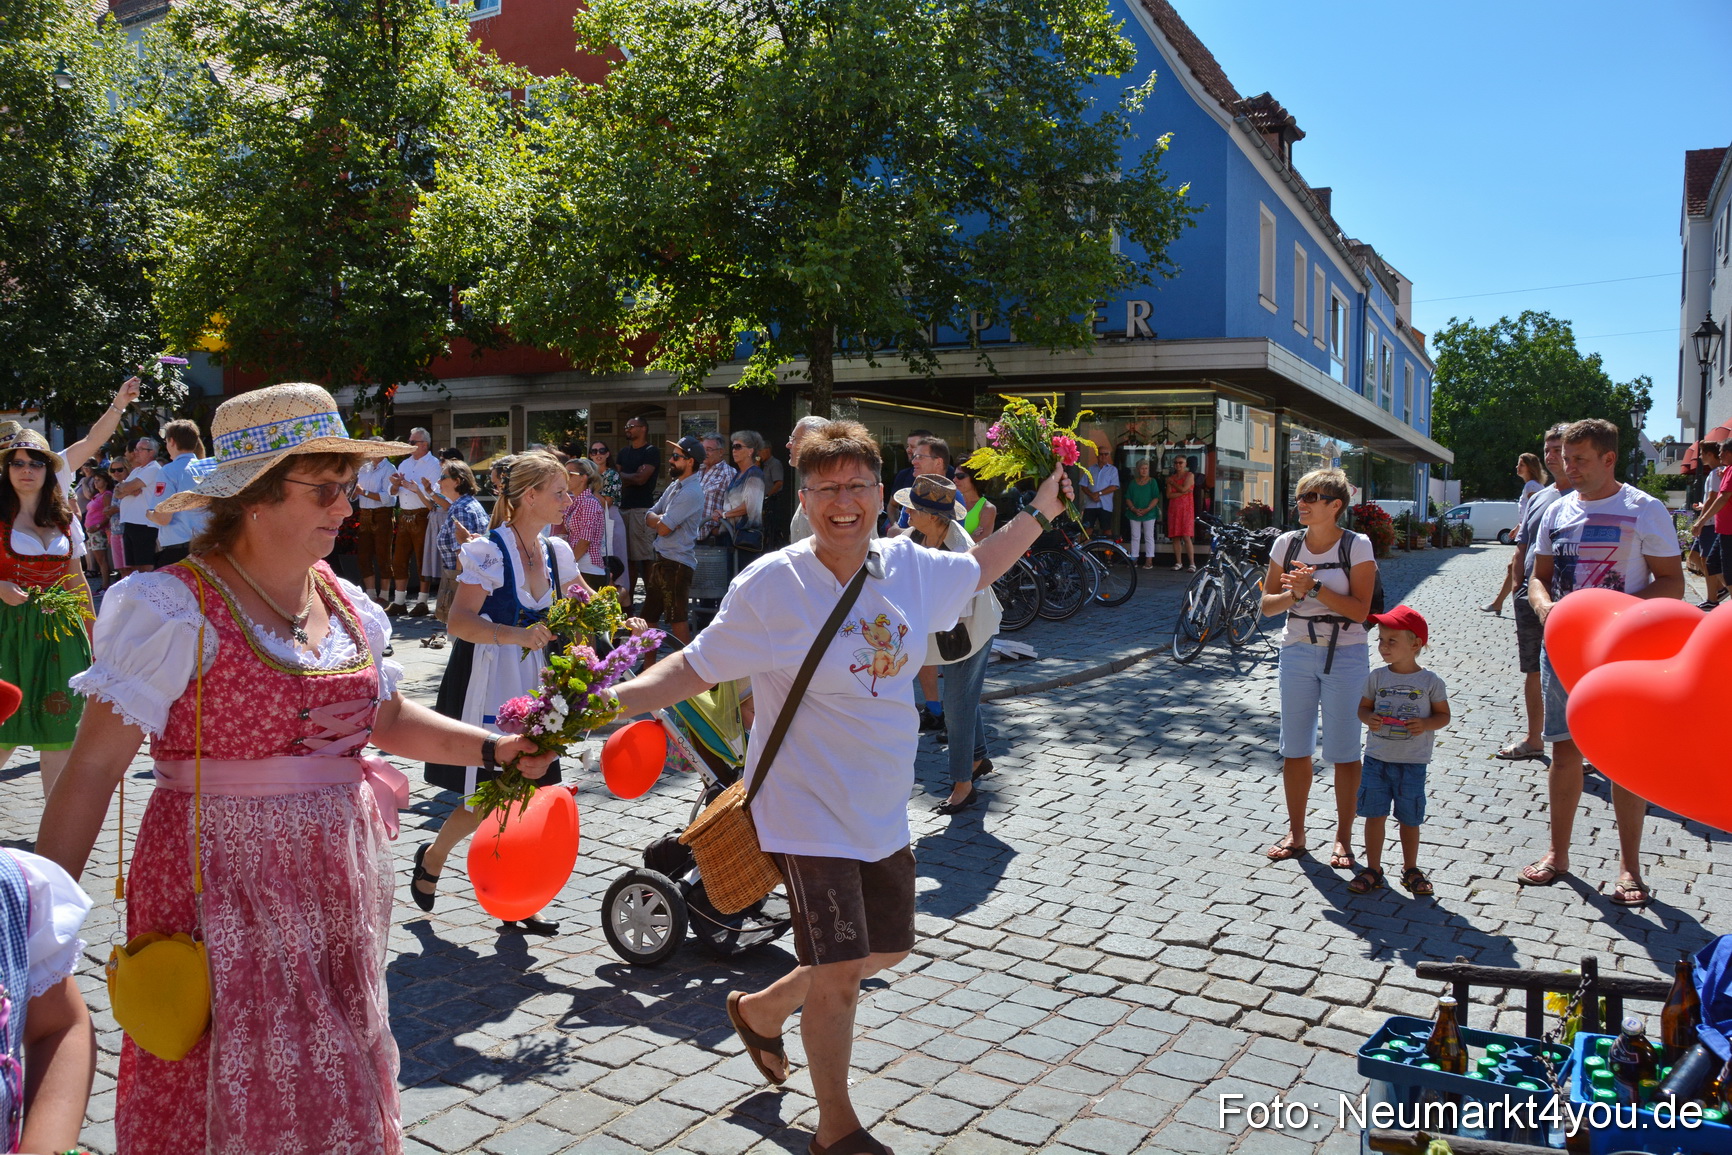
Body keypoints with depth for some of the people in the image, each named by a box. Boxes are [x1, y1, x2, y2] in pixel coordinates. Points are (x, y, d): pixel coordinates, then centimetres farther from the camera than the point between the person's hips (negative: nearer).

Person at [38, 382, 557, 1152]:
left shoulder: (342, 603, 5)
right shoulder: (177, 609, -14)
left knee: (337, 1090, 17)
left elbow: (389, 719, 15)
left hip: (337, 881, 6)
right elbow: (93, 770, -13)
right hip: (223, 887, -6)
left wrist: (496, 749, 3)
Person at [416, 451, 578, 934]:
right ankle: (431, 857, 29)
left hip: (530, 686, 6)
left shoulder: (555, 551, 6)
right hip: (485, 688, -6)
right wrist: (516, 635, -37)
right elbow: (458, 621, -24)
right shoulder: (489, 551, -15)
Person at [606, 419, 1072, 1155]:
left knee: (886, 949, 21)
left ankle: (761, 1009, 46)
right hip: (809, 810, -7)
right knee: (840, 972, 0)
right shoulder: (773, 583, -19)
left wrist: (1038, 514, 12)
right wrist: (608, 701, -26)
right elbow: (697, 667, -13)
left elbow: (976, 572, 18)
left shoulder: (910, 566, -3)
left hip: (884, 809, 7)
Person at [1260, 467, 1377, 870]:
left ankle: (1343, 838, 17)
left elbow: (1359, 610, -14)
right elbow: (1268, 605, 4)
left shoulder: (1357, 546, -8)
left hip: (1345, 655, -3)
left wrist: (1314, 587, -21)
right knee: (1294, 750, 9)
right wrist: (1294, 594, -15)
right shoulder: (1287, 544, 2)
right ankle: (1295, 833, 22)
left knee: (1344, 752, 3)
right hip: (1297, 652, 4)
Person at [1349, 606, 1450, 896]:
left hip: (1412, 763, -2)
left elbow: (1443, 715, 2)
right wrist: (1369, 718, -14)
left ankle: (1411, 870, 28)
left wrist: (1425, 724, -18)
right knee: (1375, 815, 4)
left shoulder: (1430, 682, -6)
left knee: (1409, 819, 10)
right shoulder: (1377, 677, 0)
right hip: (1377, 760, 2)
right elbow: (1364, 707, 9)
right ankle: (1373, 870, 17)